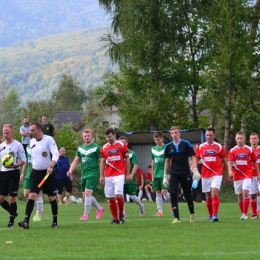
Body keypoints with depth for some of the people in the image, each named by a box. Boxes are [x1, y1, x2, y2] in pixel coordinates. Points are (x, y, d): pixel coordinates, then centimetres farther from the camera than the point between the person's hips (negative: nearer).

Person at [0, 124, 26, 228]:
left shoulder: (18, 145, -5)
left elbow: (23, 160, -6)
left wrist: (15, 165, -22)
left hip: (13, 173, -5)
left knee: (12, 198, -6)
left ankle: (11, 221, 5)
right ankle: (13, 213, 24)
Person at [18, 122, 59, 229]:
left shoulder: (49, 140, -11)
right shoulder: (32, 141, 9)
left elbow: (55, 154, -21)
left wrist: (51, 166, -35)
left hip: (48, 172, -4)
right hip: (36, 172, 4)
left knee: (52, 197, 5)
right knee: (32, 195, -10)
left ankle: (55, 221, 18)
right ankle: (26, 221, -19)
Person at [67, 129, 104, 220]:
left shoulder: (96, 147, -4)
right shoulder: (80, 148, 13)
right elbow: (76, 161, 18)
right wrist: (70, 170, 1)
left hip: (93, 174, -7)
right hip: (84, 174, 7)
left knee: (87, 193, -18)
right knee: (86, 195, 10)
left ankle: (86, 215, -15)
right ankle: (99, 209, 31)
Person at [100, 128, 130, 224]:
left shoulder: (121, 145, 1)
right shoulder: (104, 148, 10)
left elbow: (127, 160, 3)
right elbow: (102, 162, 13)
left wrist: (128, 174, -1)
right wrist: (101, 176, 5)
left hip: (119, 175, -4)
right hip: (108, 176, 4)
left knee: (118, 195, -17)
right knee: (111, 198, 1)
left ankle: (121, 214, 5)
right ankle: (115, 219, 9)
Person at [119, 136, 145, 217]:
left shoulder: (132, 153, -4)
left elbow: (135, 166, -9)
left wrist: (131, 175, -21)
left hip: (130, 180, -3)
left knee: (133, 196, 2)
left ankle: (141, 206, 30)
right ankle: (123, 213, 1)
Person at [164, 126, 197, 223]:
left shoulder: (186, 144, -3)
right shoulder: (168, 146, 5)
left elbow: (193, 157, -2)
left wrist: (195, 170, -15)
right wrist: (165, 174, 12)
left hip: (185, 174, -2)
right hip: (174, 174, 2)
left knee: (188, 195, 7)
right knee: (173, 194, -13)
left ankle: (192, 214, 32)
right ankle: (177, 218, -12)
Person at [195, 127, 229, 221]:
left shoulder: (219, 147, 2)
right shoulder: (200, 147, 7)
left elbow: (224, 161, 9)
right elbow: (196, 160, 16)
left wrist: (227, 175, 9)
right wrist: (200, 161, -9)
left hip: (216, 174, -3)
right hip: (205, 175, 3)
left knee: (214, 192, -19)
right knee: (208, 196, 9)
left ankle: (215, 215, -24)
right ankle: (210, 215, 21)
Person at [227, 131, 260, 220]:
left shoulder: (249, 150, 2)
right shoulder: (232, 151, 3)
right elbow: (229, 161, -9)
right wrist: (230, 170, -28)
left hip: (247, 175, -2)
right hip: (237, 176, 3)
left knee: (245, 192, -18)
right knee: (240, 195, 9)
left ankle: (245, 214, -18)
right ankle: (242, 213, 21)